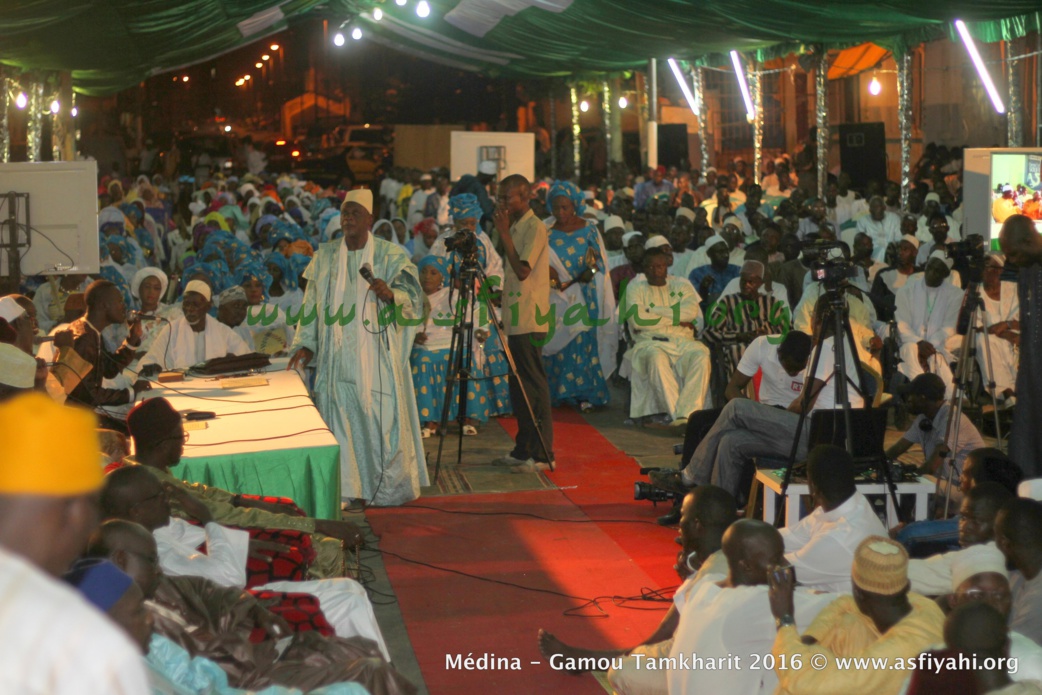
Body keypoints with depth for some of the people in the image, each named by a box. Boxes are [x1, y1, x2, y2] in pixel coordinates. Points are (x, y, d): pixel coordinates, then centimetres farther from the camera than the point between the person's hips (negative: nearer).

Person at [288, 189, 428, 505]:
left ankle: (390, 488, 9)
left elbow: (412, 294, -8)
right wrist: (304, 344, 1)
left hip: (378, 354, -3)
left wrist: (391, 294, -29)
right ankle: (346, 488, 8)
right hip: (338, 355, 3)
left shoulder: (390, 255, 1)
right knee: (340, 417, 1)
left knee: (383, 418, -3)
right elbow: (312, 304, 10)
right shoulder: (325, 256, 9)